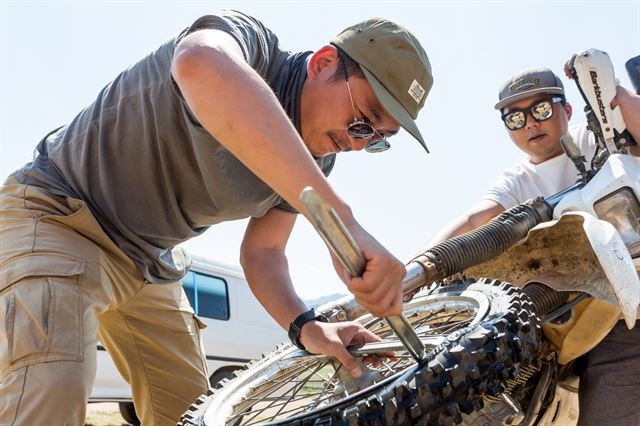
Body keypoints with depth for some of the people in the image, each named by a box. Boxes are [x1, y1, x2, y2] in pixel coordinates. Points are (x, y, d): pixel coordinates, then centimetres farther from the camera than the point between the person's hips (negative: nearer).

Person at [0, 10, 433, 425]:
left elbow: (262, 252, 1)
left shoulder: (312, 160, -4)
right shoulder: (249, 42, -27)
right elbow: (200, 64, -53)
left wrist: (305, 325, -21)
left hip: (150, 264, 8)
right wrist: (341, 220, -59)